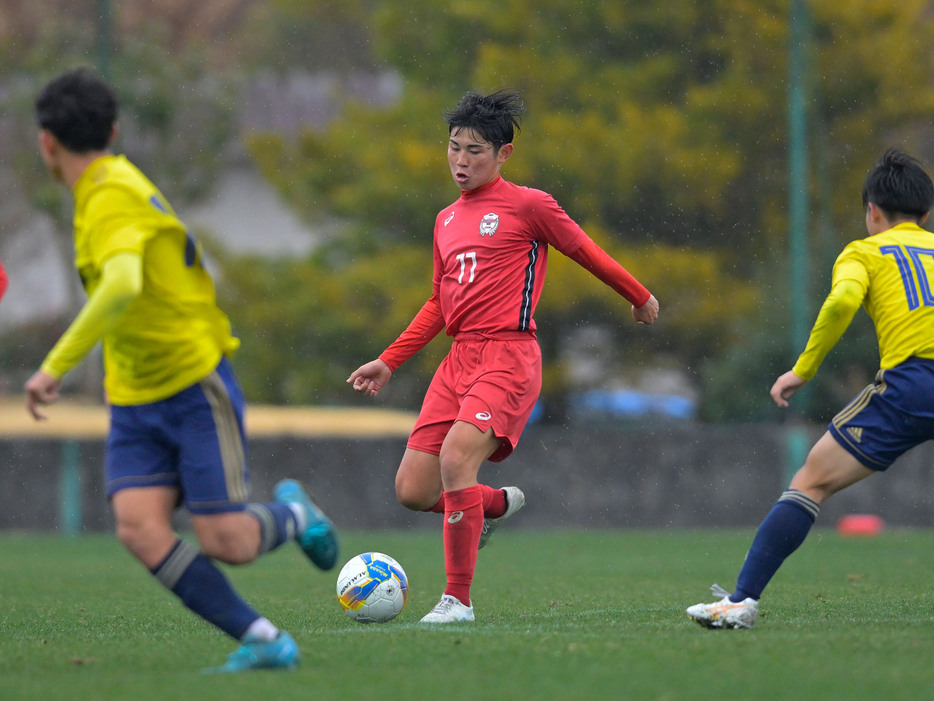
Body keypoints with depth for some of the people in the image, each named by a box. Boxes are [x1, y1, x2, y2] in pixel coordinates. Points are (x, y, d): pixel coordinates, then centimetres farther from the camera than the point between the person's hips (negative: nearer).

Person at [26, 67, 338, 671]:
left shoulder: (111, 197, -19)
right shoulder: (117, 182, 11)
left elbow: (123, 285, -37)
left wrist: (57, 366, -39)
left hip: (196, 386, -8)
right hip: (134, 401, 8)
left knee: (227, 543, -10)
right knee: (140, 528, -13)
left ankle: (291, 514, 24)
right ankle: (263, 641, -9)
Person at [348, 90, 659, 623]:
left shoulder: (529, 205, -1)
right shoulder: (446, 220, 19)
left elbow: (587, 253, 10)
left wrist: (640, 297, 20)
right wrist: (388, 362, 24)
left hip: (509, 358, -7)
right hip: (460, 358, 7)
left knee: (456, 458, -27)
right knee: (413, 490, -2)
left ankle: (459, 599, -18)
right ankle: (499, 504, 29)